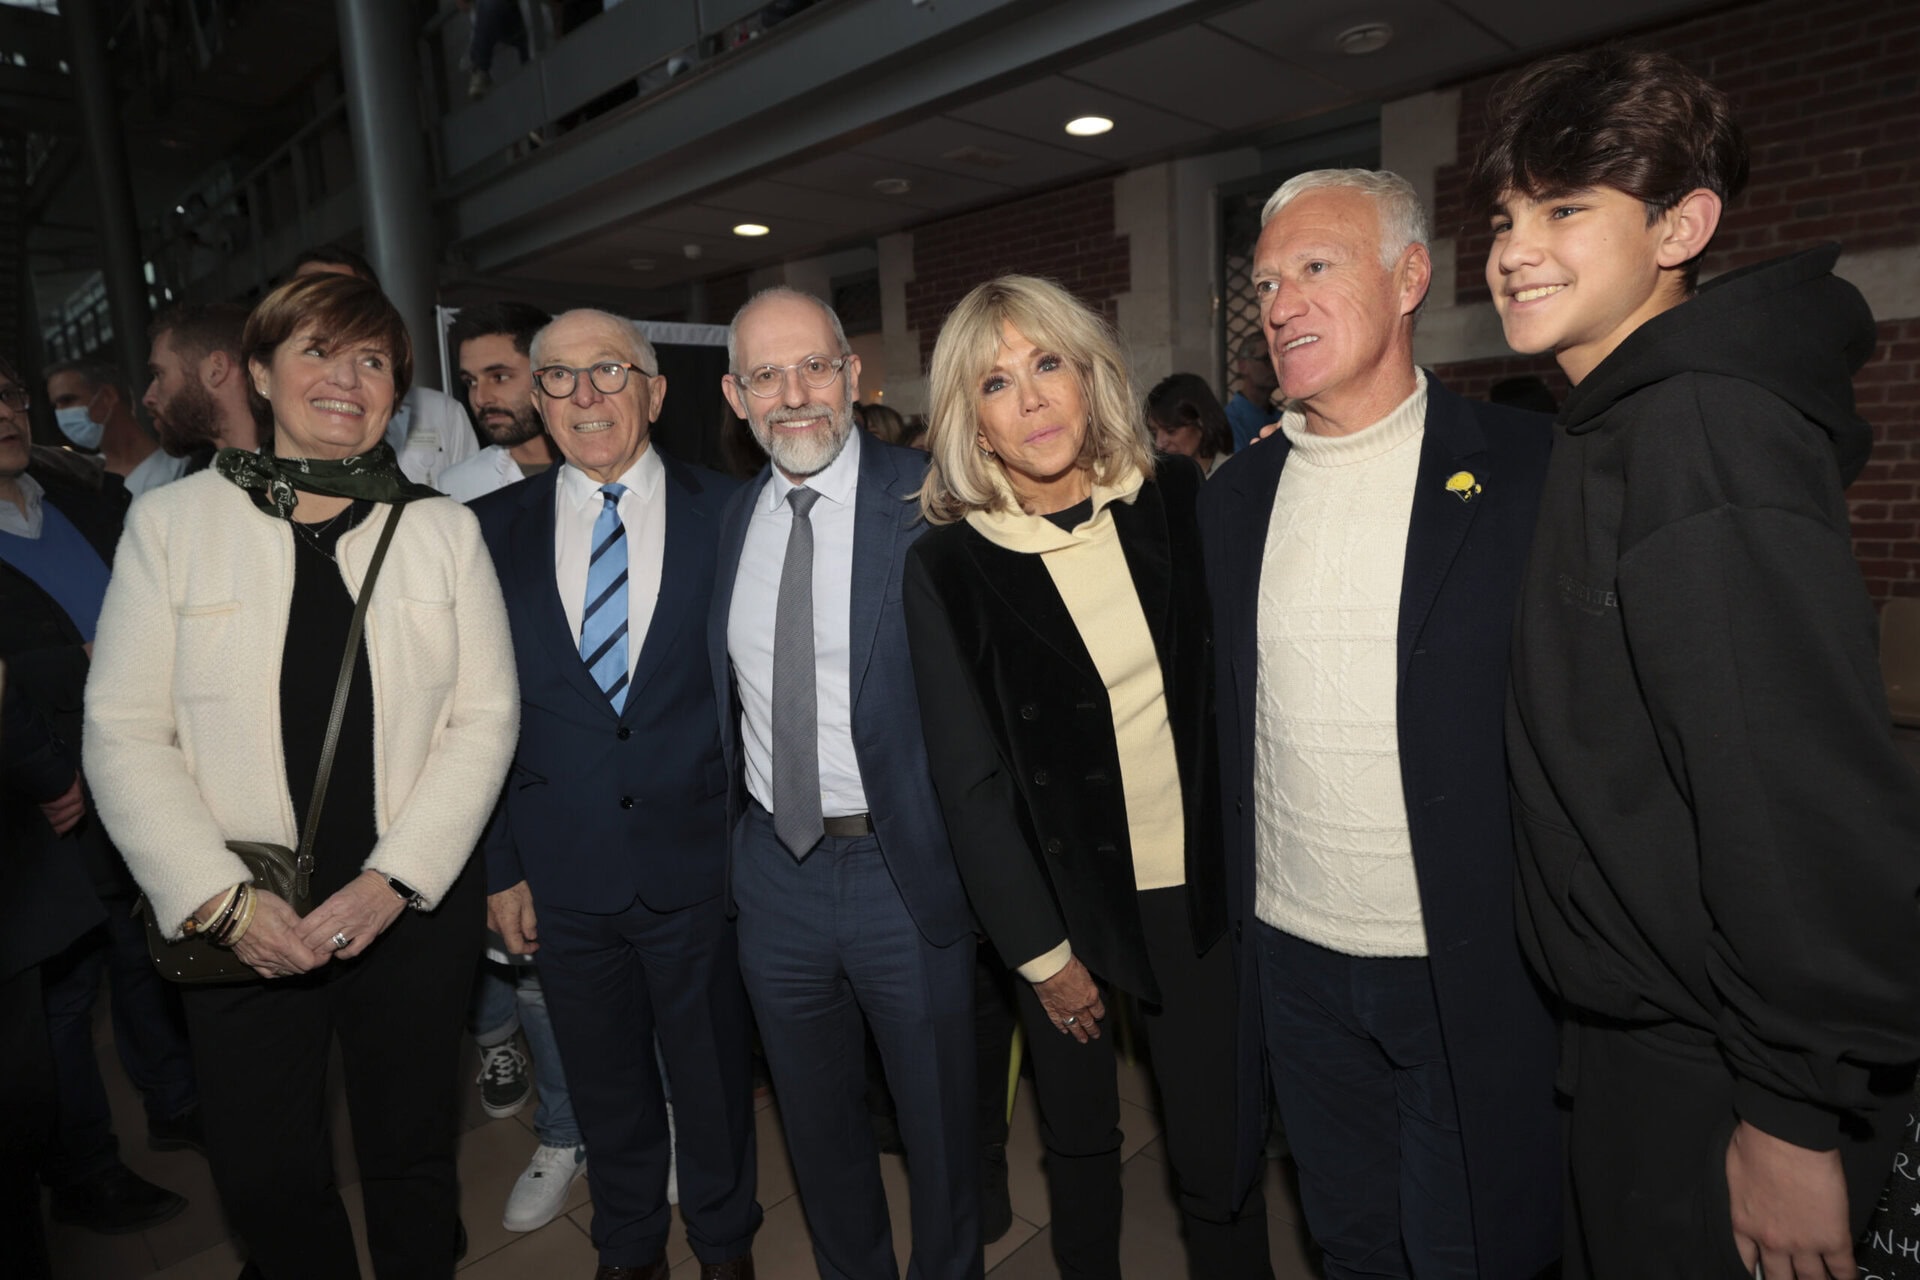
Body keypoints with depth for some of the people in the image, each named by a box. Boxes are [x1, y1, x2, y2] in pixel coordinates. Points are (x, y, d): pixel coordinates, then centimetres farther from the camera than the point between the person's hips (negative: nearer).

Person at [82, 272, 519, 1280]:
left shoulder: (442, 529, 2)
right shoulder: (171, 522, 0)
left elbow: (485, 717, -2)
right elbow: (124, 733, -3)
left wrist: (394, 881, -11)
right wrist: (221, 900, -12)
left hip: (415, 909, 1)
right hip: (236, 921, 0)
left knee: (412, 1160, 14)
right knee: (262, 1178, 11)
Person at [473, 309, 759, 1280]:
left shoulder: (723, 513, -4)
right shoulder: (493, 529, 1)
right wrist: (501, 865, 1)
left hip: (698, 861, -1)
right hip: (562, 871, 2)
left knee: (714, 1072, 16)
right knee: (604, 1083, 20)